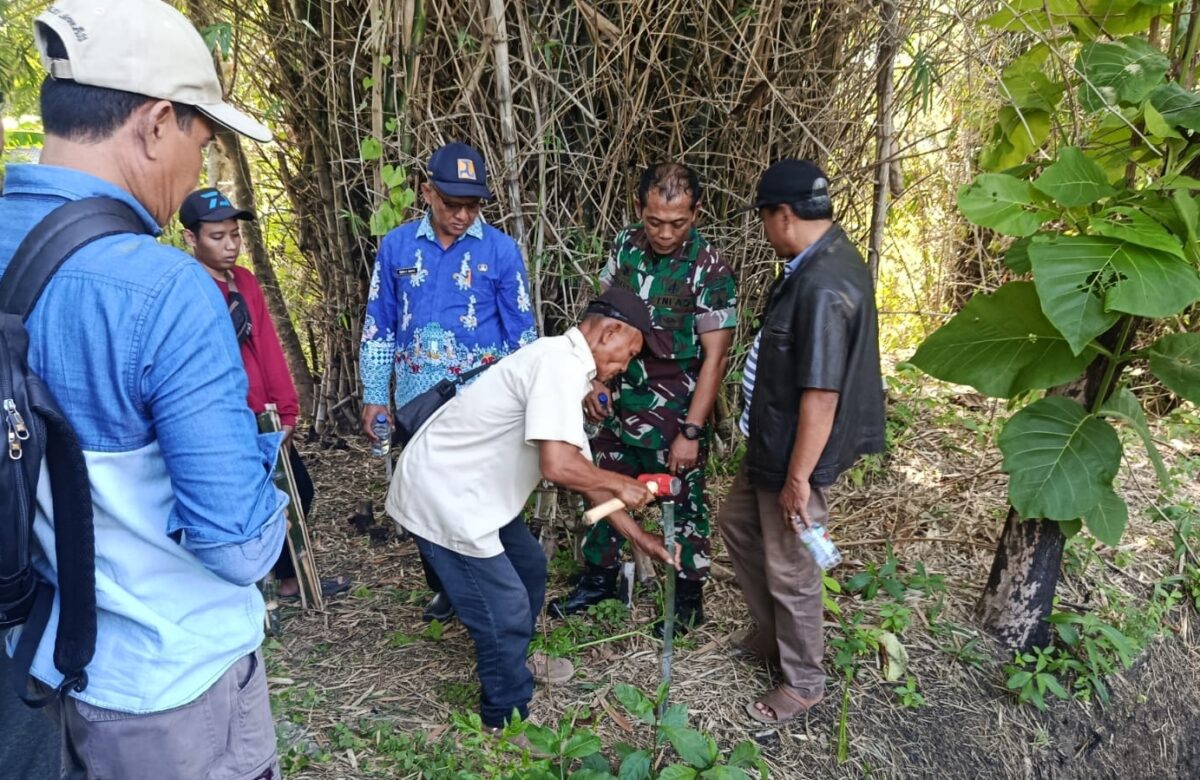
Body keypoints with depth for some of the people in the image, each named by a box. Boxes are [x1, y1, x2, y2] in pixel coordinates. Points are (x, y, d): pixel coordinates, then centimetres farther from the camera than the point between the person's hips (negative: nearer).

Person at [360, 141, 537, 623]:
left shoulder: (501, 250, -7)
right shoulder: (397, 246, -1)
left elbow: (521, 333, -3)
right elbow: (378, 328, 4)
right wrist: (373, 396, 1)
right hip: (416, 402, 3)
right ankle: (444, 586, 35)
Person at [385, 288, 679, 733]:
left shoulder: (564, 366, 10)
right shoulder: (561, 363, -23)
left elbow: (579, 468, 15)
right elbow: (558, 466, -33)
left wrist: (638, 537, 16)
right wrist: (620, 484, -13)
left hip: (465, 488, 10)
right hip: (441, 496, -10)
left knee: (529, 567, 25)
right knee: (505, 609, -1)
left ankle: (513, 660, 48)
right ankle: (508, 721, 21)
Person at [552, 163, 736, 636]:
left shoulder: (710, 272, -18)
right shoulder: (626, 245, -3)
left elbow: (714, 357, -17)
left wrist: (692, 431, -19)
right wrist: (597, 380, -2)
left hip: (675, 411, -5)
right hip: (622, 401, 5)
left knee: (683, 504, 8)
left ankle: (689, 600, 27)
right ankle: (599, 579, 37)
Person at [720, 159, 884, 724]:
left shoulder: (823, 287, -29)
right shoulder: (824, 259, 4)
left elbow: (822, 396, -29)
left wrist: (798, 477, -22)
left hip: (796, 455, -10)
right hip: (771, 444, 10)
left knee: (789, 572, 6)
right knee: (737, 524, 25)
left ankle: (803, 683, 28)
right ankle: (773, 635, 42)